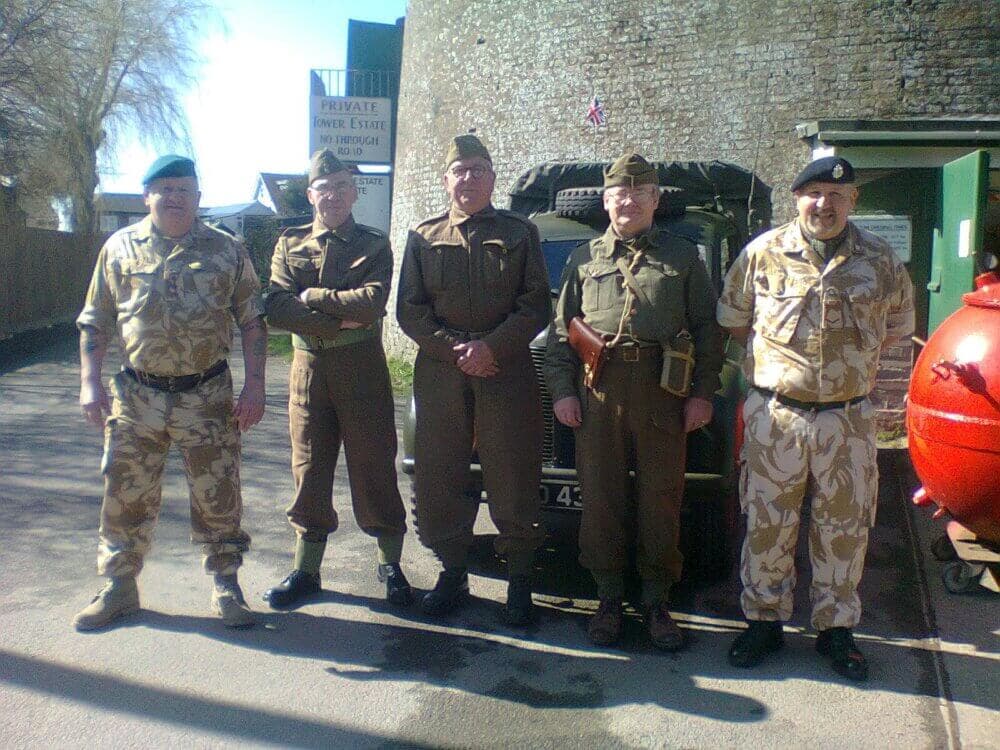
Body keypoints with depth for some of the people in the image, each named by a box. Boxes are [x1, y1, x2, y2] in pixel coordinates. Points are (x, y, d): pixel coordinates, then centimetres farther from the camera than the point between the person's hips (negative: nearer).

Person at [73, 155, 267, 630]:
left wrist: (254, 387, -4)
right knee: (125, 495, 9)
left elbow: (252, 321, 3)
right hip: (136, 395, 1)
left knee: (218, 497, 5)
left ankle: (226, 586, 22)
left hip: (208, 397, -1)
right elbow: (95, 322, 9)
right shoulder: (120, 248, 6)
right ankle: (119, 586, 27)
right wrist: (90, 383, 0)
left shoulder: (227, 251, 3)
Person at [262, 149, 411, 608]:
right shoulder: (289, 245, 9)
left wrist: (312, 297, -10)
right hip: (308, 367, 2)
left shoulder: (374, 245, 4)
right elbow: (276, 309, -6)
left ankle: (390, 564, 19)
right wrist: (339, 320, -15)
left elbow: (373, 302, -15)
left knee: (373, 466, 4)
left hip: (362, 368, -2)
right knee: (309, 469, 8)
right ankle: (306, 570, 21)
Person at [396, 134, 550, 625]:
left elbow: (536, 306, 1)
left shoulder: (520, 233, 9)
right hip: (439, 375, 2)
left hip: (507, 374, -2)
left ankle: (519, 579, 14)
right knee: (438, 478, 5)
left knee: (512, 479, 1)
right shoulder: (424, 237, 13)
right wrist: (455, 349, -9)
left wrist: (490, 347, -13)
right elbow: (409, 310, 5)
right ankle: (452, 572, 21)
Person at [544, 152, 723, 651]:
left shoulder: (683, 257, 11)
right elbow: (561, 330, 12)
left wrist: (702, 393, -1)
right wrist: (562, 390, 2)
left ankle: (657, 602, 20)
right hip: (598, 392, 1)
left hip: (663, 394, -1)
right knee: (600, 499, 5)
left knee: (661, 501, 5)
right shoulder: (584, 259, 14)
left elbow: (707, 330, 8)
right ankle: (609, 599, 20)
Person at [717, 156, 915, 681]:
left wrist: (855, 362, 9)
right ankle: (764, 621, 21)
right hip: (776, 415, -1)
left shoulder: (880, 260, 4)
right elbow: (732, 317, 12)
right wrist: (768, 360, 6)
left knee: (844, 527, 8)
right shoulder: (763, 253, 1)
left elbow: (898, 323, 18)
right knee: (766, 524, 5)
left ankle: (836, 628, 25)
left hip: (848, 418, 1)